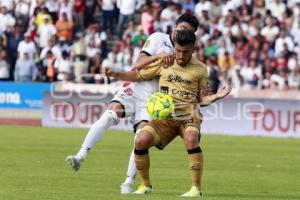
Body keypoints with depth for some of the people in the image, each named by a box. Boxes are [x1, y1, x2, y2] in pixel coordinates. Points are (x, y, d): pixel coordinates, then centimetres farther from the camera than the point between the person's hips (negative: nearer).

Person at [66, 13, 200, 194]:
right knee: (109, 115, -26)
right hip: (135, 89, -2)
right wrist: (158, 56, -20)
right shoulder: (158, 38, 3)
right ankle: (81, 156, -31)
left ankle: (129, 182, -8)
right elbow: (139, 64, -6)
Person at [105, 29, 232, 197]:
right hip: (165, 117, 2)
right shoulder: (164, 63, 7)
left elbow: (202, 99, 9)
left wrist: (216, 96, -11)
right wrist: (116, 74, 3)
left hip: (188, 115, -2)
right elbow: (139, 76, 16)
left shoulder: (200, 69, 5)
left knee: (191, 140, -35)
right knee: (141, 141, -20)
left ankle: (196, 189, -28)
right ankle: (146, 185, 2)